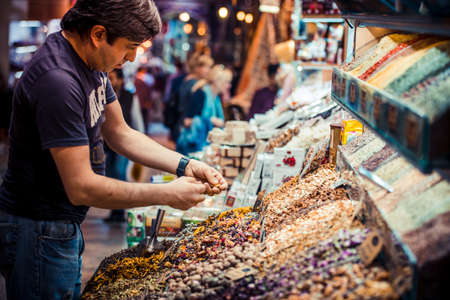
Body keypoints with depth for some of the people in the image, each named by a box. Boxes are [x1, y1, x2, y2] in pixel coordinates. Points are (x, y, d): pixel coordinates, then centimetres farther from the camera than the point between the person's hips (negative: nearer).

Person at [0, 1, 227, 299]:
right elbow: (81, 187, -27)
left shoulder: (91, 61, 2)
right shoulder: (58, 80, -28)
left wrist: (184, 165, -2)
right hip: (38, 234, -9)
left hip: (64, 226, 9)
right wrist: (168, 194, -21)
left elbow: (120, 133, 10)